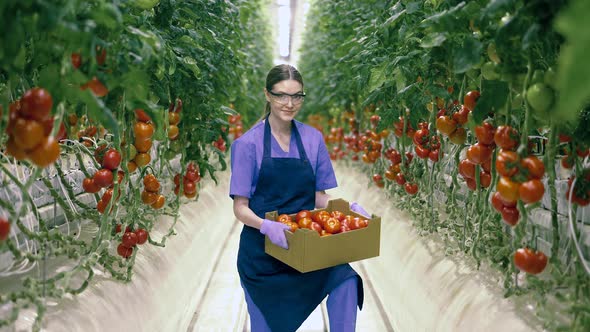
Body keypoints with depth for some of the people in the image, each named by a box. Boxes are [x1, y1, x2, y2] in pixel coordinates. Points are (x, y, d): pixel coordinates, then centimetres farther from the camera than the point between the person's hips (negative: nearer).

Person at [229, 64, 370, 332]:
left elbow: (319, 197, 8)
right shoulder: (247, 144, -8)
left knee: (345, 280, -25)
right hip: (261, 247, -2)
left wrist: (349, 209, -11)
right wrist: (267, 226, -29)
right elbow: (240, 207, -9)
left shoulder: (313, 139, 2)